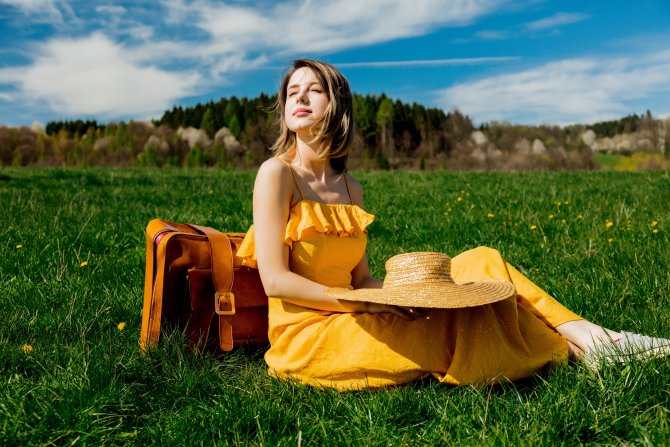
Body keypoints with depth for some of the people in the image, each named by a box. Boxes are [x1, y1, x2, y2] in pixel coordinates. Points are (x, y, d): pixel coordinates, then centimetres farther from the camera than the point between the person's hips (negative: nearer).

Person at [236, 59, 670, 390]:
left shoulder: (351, 188, 10)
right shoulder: (277, 173, -9)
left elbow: (360, 278, 9)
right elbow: (275, 279, -16)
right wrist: (364, 304, -17)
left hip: (346, 320, 6)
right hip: (304, 335, -6)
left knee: (479, 264, -7)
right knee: (469, 321, -14)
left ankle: (581, 333, -5)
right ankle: (572, 346, 6)